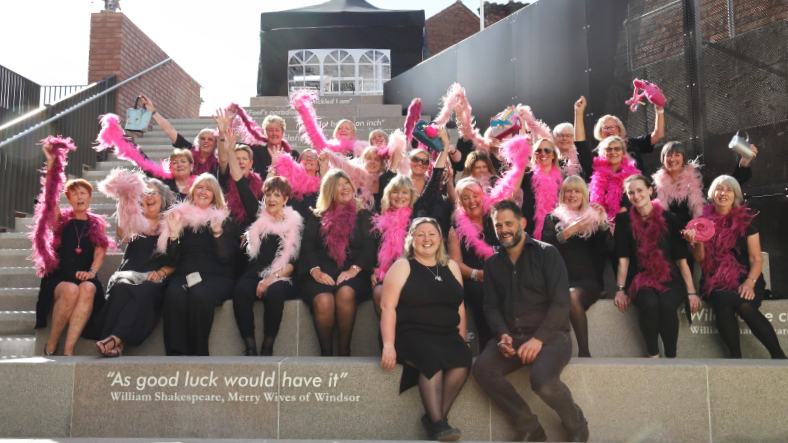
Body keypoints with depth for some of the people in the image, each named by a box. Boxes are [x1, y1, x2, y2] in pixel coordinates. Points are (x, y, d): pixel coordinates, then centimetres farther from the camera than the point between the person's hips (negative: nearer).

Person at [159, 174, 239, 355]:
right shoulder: (180, 217, 16)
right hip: (185, 275, 2)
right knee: (174, 294, -32)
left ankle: (199, 352, -24)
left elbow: (226, 257, -3)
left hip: (216, 276, -2)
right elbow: (172, 261, 11)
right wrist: (173, 234, -1)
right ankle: (176, 353, -28)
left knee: (199, 294, -35)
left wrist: (218, 231, -11)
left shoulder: (223, 221, 12)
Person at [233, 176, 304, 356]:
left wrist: (272, 278, -15)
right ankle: (250, 347, -28)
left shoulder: (294, 223, 11)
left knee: (274, 292, -37)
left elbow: (293, 262, 0)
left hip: (281, 279, -2)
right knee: (241, 291, -32)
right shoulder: (257, 220, 19)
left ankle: (267, 348, -26)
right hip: (254, 274, 2)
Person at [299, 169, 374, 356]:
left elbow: (368, 248, 5)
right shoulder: (317, 217, 18)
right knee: (323, 300, -32)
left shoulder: (362, 215, 16)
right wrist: (316, 271, -11)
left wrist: (353, 270, -11)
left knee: (345, 293, -34)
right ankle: (326, 352, -15)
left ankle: (344, 350, -21)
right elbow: (307, 248, 7)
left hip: (351, 273, 0)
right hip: (321, 274, 0)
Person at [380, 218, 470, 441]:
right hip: (412, 333, -4)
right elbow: (388, 307, -5)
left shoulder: (451, 267, 18)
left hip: (447, 335, 4)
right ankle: (438, 423, -28)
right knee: (431, 358, -35)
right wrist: (388, 345, -16)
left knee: (463, 357, -28)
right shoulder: (402, 267, 4)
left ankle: (436, 417, -20)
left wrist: (461, 339, 6)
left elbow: (460, 306, 17)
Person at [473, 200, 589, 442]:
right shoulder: (492, 263, 13)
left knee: (542, 379, -32)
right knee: (482, 369, -24)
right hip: (512, 337, 4)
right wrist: (502, 334, -12)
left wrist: (538, 339, -19)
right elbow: (491, 306, 9)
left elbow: (561, 302, -9)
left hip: (550, 335, -4)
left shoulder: (547, 254, -1)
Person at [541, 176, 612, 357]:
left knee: (573, 295, -34)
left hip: (588, 281, 0)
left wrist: (602, 224, -5)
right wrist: (570, 231, -14)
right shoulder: (553, 219, 17)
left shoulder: (593, 217, 19)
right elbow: (545, 244, -2)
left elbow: (608, 248, 7)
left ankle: (584, 352, -30)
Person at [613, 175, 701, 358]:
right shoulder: (624, 220, 6)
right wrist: (620, 290, -4)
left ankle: (671, 357, -20)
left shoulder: (669, 219, 3)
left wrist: (691, 291, -3)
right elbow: (623, 259, 4)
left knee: (666, 304, -33)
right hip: (640, 280, 0)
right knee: (649, 302, -32)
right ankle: (653, 355, -15)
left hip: (670, 279, 0)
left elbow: (682, 259, 2)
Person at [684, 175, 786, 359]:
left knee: (745, 306, -32)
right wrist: (698, 242, -14)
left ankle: (778, 355, -17)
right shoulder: (704, 220, 8)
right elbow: (700, 259, 7)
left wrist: (750, 282, -16)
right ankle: (735, 356, -20)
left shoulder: (745, 220, 5)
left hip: (744, 278, 0)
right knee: (724, 304, -33)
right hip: (716, 280, 1)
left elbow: (756, 259, 2)